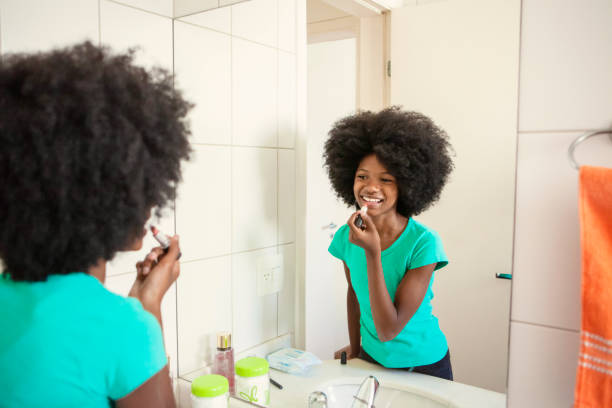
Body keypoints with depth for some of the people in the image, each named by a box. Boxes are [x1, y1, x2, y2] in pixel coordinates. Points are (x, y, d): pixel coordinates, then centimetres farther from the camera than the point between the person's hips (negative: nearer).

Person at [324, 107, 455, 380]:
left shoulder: (424, 242, -25)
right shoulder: (347, 236, -11)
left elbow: (388, 331, -28)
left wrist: (373, 253, -35)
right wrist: (354, 347, 15)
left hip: (424, 366, -3)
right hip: (371, 358, 4)